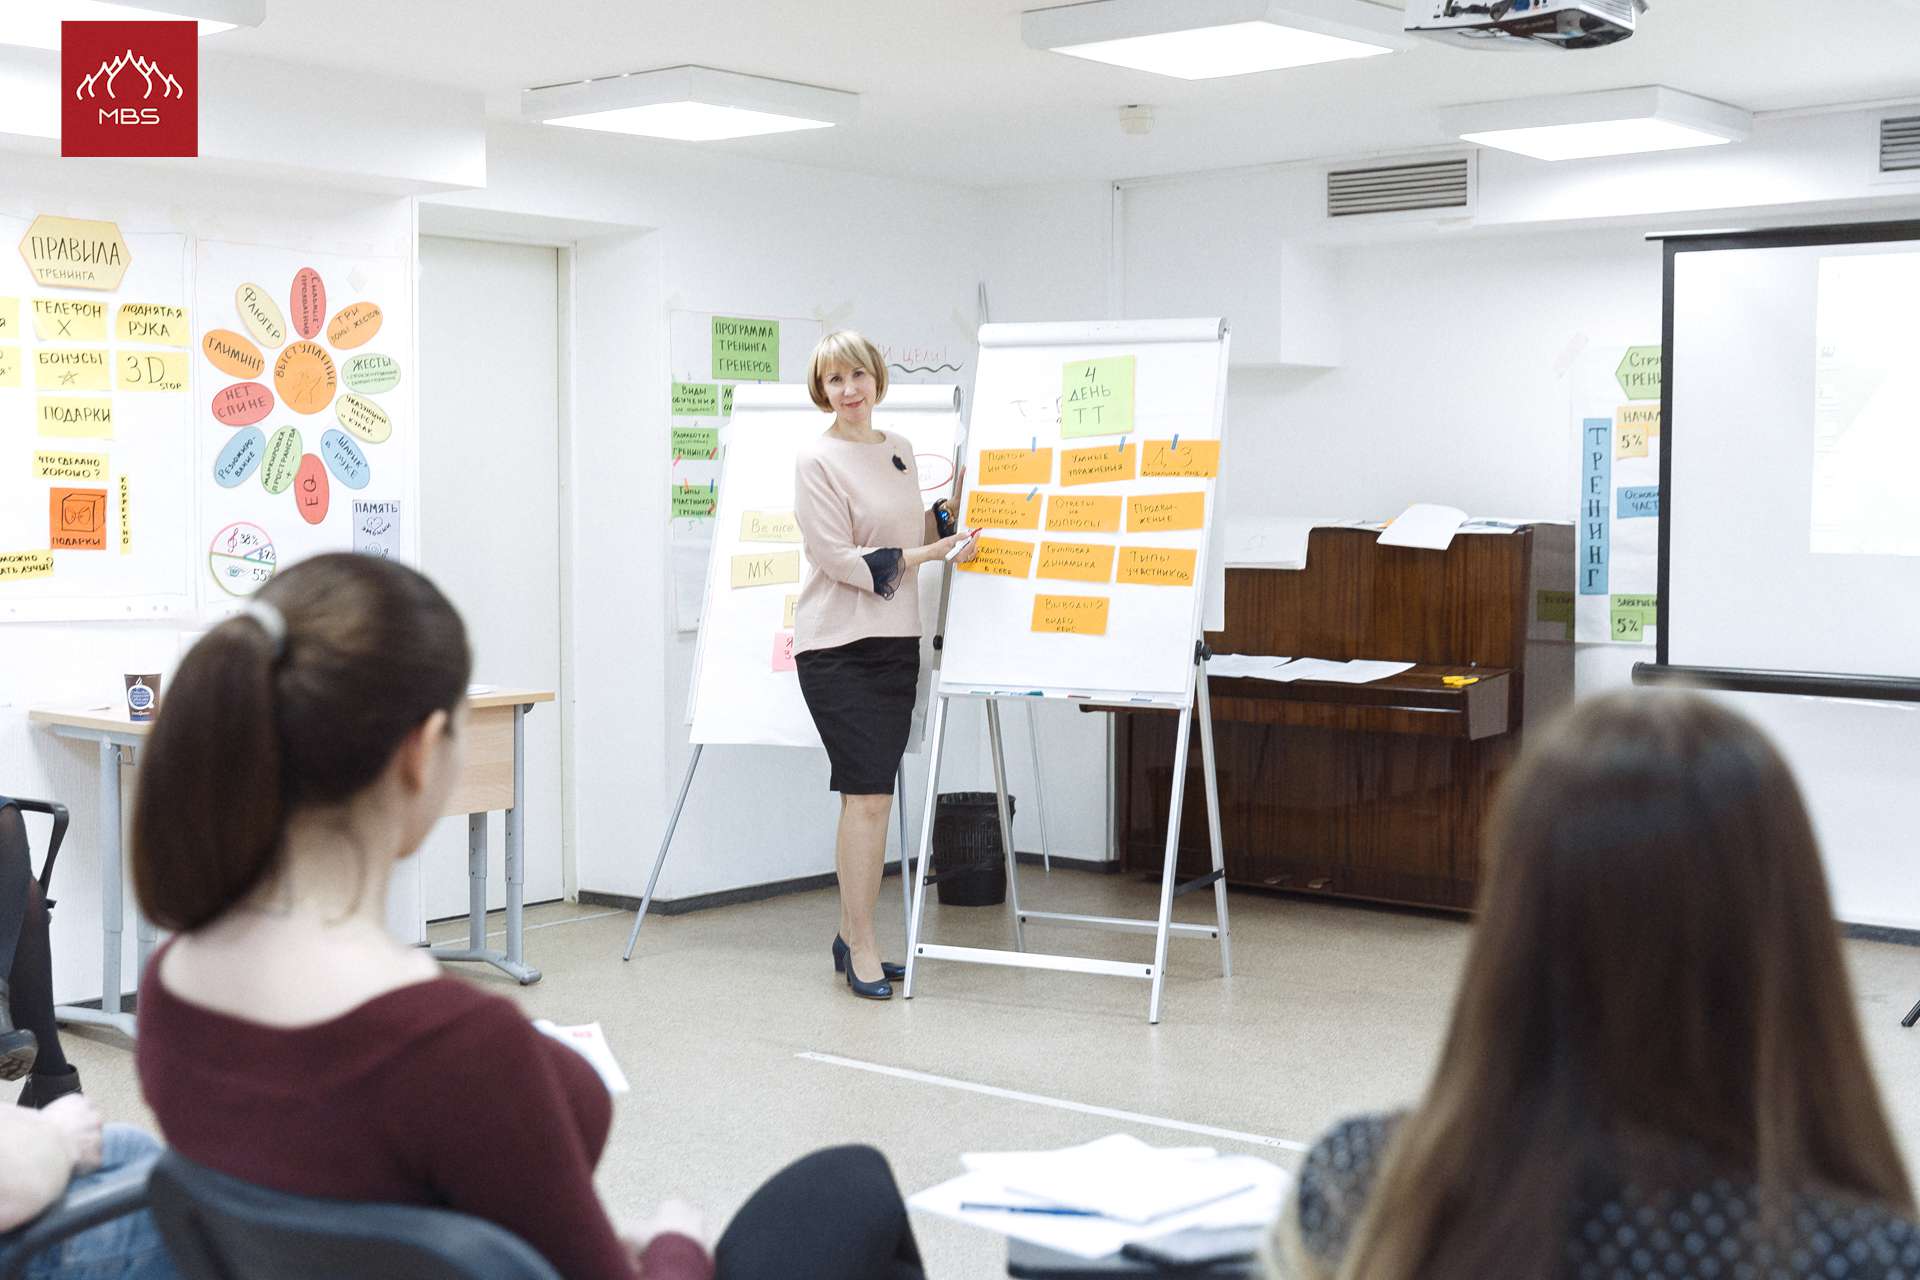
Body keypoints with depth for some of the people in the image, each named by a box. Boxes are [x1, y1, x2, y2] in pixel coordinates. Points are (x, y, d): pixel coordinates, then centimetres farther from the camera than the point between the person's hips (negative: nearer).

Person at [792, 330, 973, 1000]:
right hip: (837, 648, -7)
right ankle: (861, 946, -3)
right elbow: (838, 557, -14)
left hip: (896, 642, 7)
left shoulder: (899, 450, 13)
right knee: (869, 795, -11)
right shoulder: (816, 459, -8)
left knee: (871, 797, 9)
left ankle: (852, 937, 18)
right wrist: (925, 555, -16)